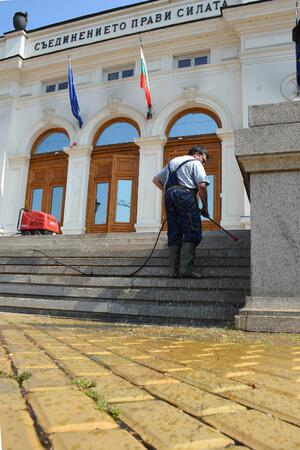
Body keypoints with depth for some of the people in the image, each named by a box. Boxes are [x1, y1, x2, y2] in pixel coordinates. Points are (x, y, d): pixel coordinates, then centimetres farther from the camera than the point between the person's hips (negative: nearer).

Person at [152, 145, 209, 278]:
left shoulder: (172, 162, 30)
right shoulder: (195, 163, 9)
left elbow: (155, 180, 31)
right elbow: (202, 186, -5)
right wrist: (205, 207, 3)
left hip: (169, 196, 6)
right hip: (185, 195, -6)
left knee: (174, 235, 6)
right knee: (192, 234, -6)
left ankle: (173, 271, 3)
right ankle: (186, 269, -16)